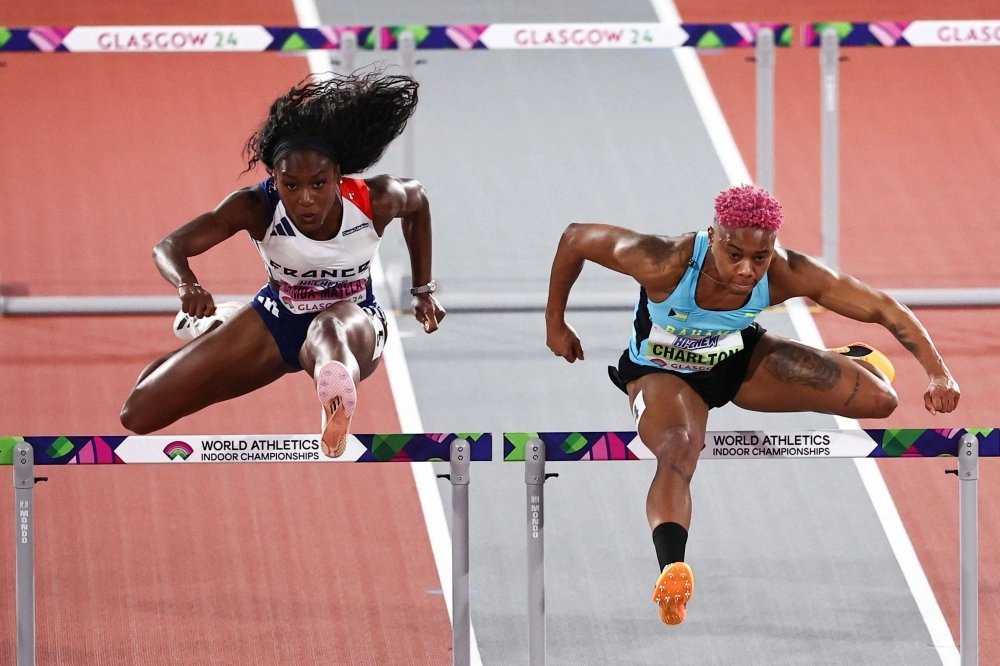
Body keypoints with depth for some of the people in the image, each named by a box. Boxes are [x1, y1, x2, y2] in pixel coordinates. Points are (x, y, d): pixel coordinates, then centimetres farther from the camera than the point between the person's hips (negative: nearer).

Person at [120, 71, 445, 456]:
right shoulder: (256, 208, -24)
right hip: (277, 320, 2)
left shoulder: (375, 201, -21)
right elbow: (169, 247, -26)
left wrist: (423, 290, 9)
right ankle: (213, 327, 32)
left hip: (355, 319, -2)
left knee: (329, 330, -42)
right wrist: (188, 287, -50)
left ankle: (337, 407, -74)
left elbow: (418, 200, 4)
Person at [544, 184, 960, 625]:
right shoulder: (663, 264, -38)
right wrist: (555, 324, -10)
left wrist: (937, 373, -30)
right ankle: (671, 570, -52)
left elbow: (884, 310, -22)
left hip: (741, 357, 3)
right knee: (677, 452, -38)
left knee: (878, 398, -5)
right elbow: (575, 239, -23)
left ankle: (851, 359, 33)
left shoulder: (787, 275, -30)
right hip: (663, 371, -3)